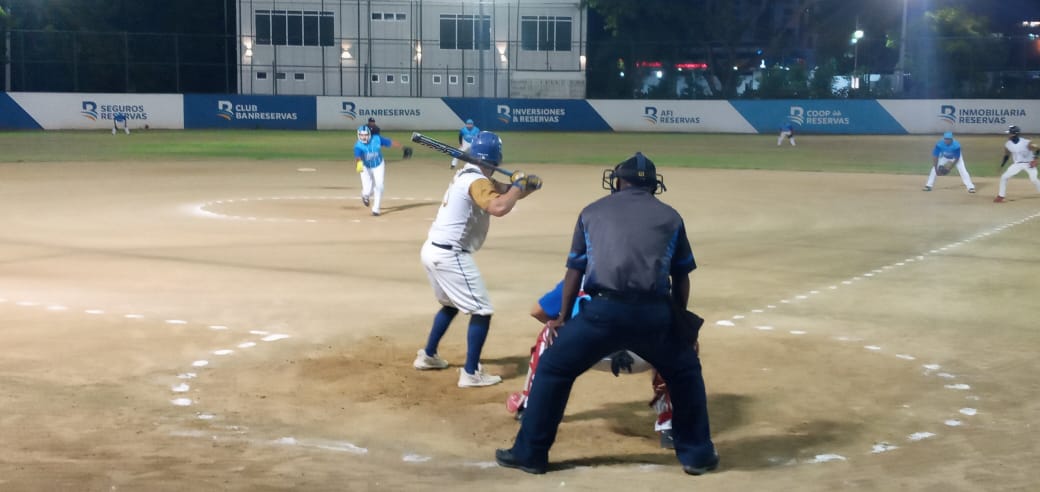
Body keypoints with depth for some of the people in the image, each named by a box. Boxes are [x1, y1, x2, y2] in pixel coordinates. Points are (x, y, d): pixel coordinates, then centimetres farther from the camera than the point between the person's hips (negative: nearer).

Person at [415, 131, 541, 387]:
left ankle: (427, 356, 39)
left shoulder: (467, 174, 12)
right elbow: (500, 207, -36)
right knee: (481, 311, -3)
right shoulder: (477, 181, -18)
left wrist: (525, 185, -4)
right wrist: (518, 184, -19)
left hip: (432, 249, 10)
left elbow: (505, 193, 16)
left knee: (451, 304, 30)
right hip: (449, 255, -10)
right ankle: (471, 373, -2)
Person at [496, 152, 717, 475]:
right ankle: (696, 453, 27)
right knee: (686, 371, 26)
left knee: (552, 369, 17)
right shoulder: (670, 217, 18)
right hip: (653, 314, 1)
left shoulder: (593, 212, 18)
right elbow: (681, 279, 17)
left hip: (603, 311, -1)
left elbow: (574, 271, 16)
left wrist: (564, 319, 25)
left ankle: (529, 453, 18)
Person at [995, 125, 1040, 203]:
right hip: (1016, 164, 5)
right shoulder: (1008, 144, -7)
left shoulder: (1026, 143, -23)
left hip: (1028, 164, -5)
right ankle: (1001, 196, 7)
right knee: (1004, 177, -4)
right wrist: (1001, 166, 4)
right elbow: (1006, 155, 9)